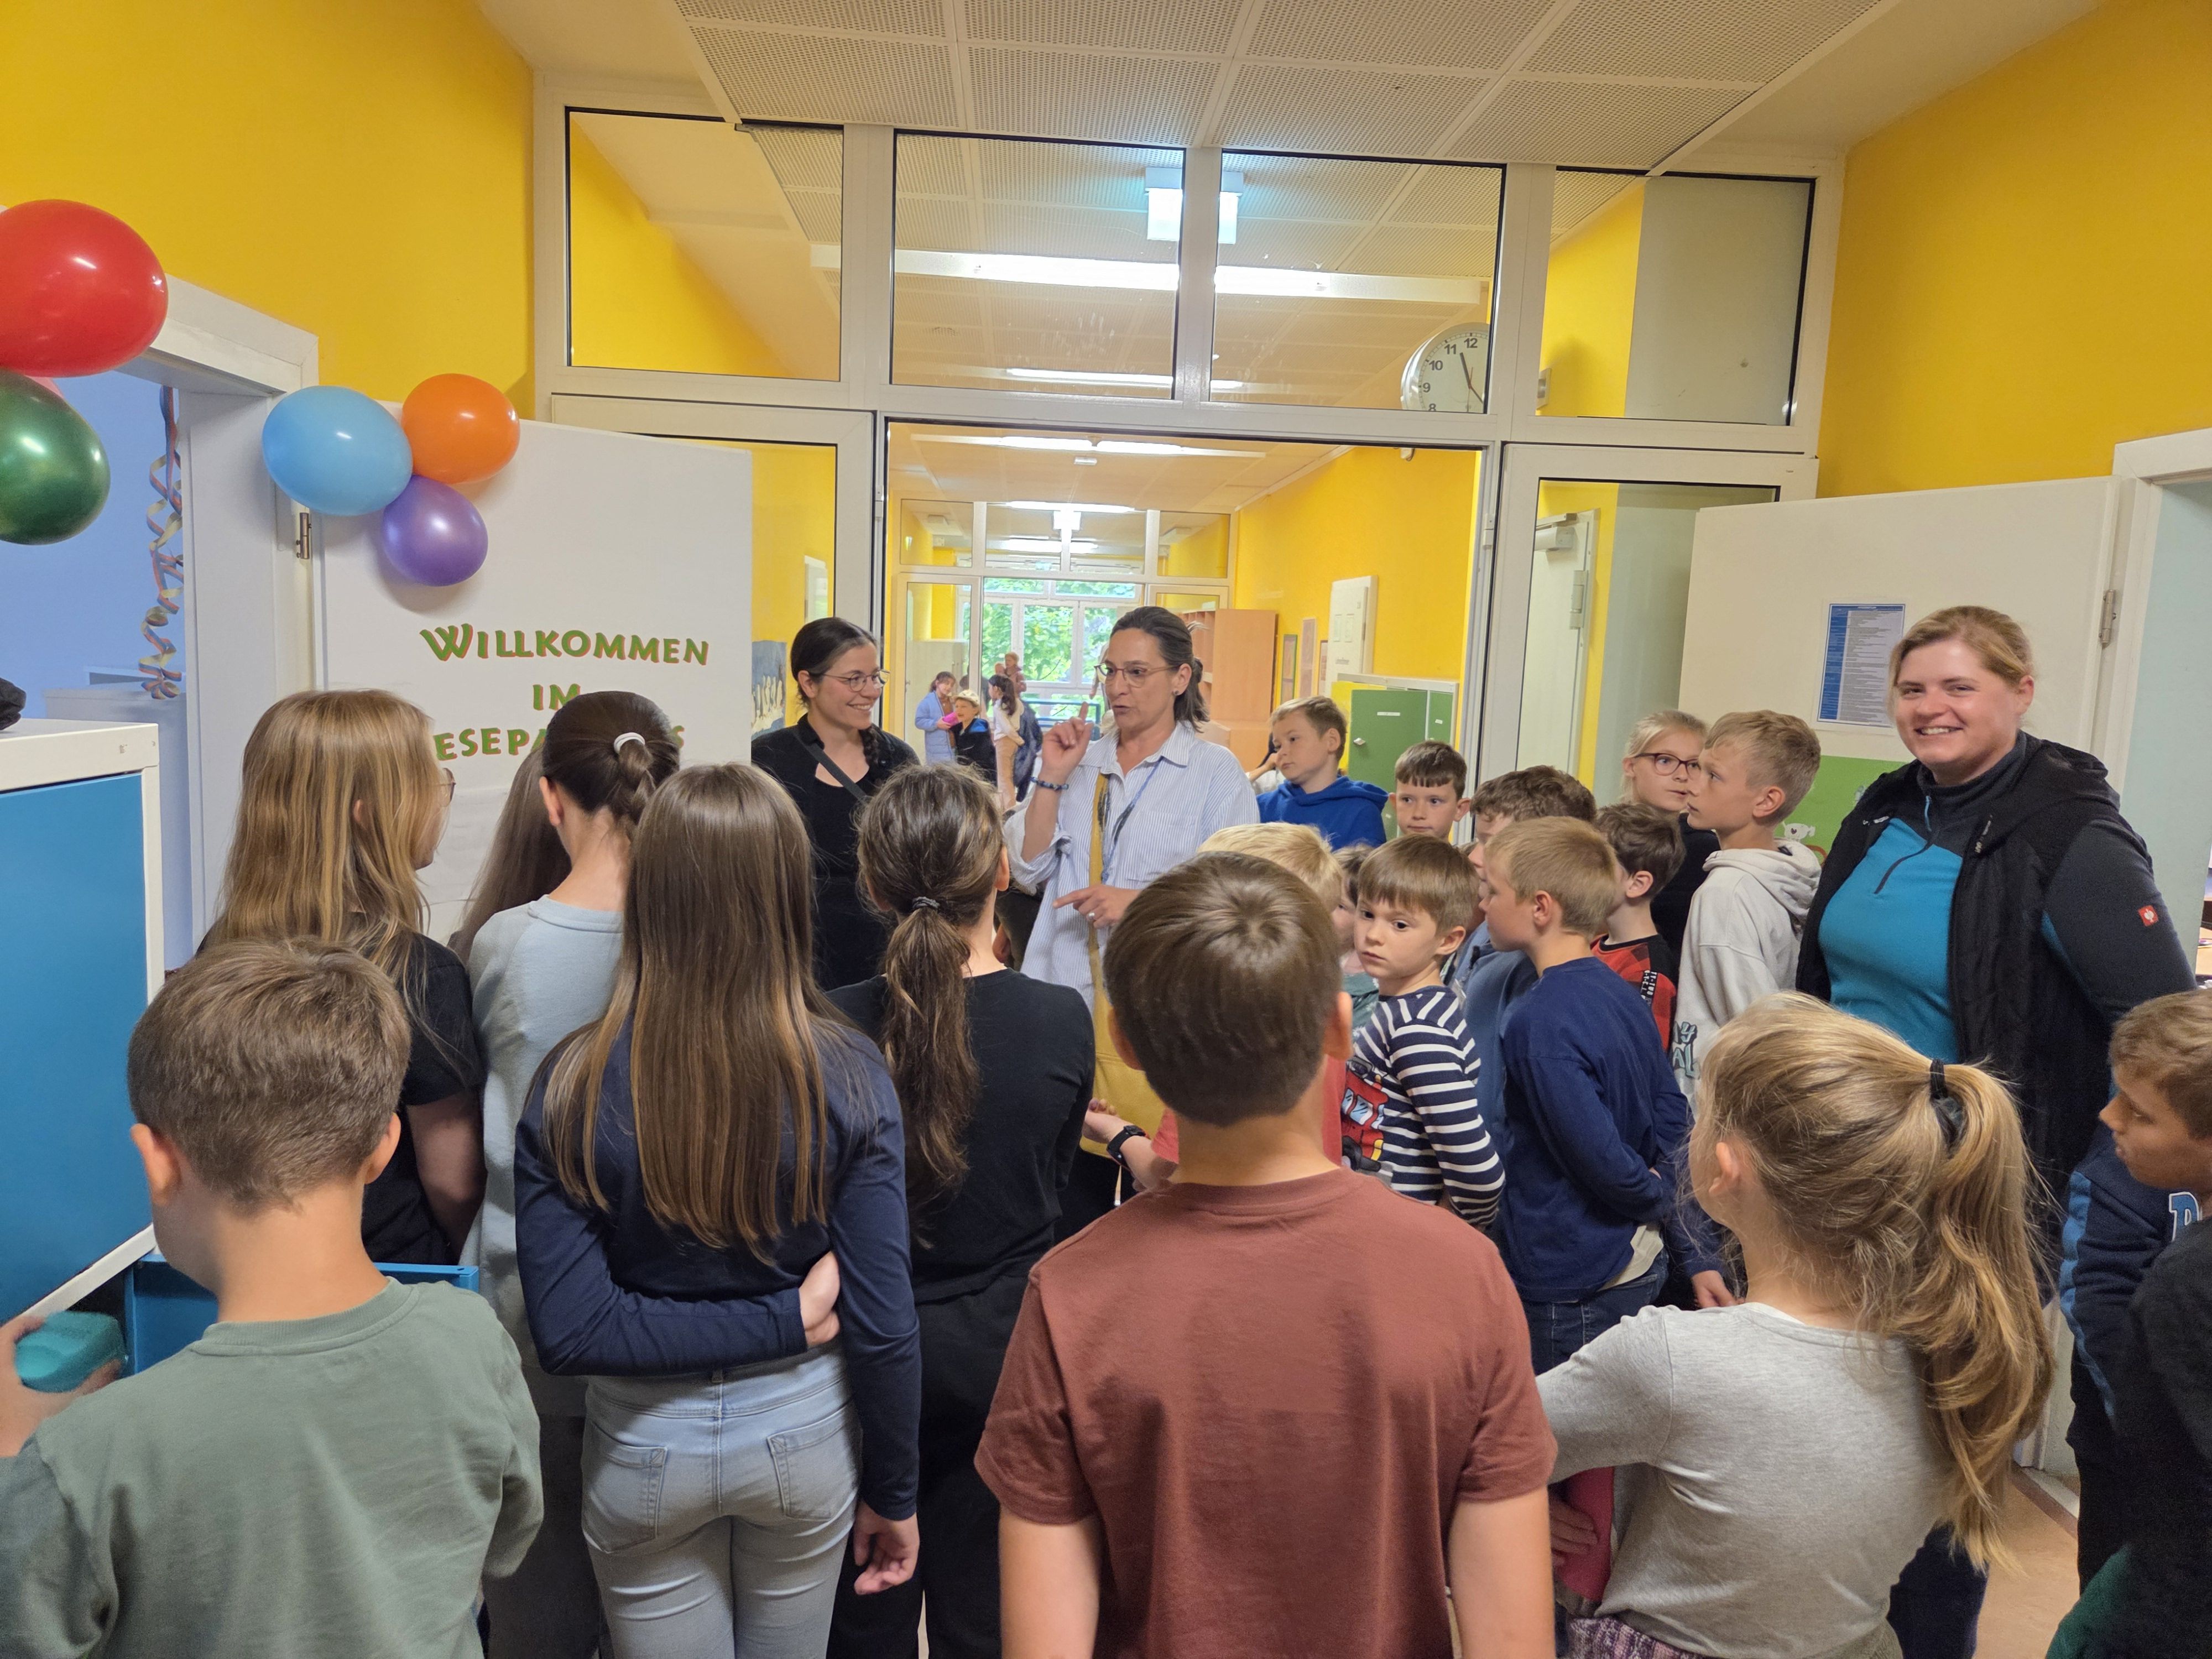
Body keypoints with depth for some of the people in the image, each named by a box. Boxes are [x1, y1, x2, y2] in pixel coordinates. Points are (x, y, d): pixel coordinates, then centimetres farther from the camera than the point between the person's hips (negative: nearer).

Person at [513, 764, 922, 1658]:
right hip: (805, 1426, 1)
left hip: (645, 1441, 0)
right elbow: (882, 1324, -15)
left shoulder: (572, 1089, -19)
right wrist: (892, 1492, -1)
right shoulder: (847, 1074, -19)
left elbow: (568, 1335, -19)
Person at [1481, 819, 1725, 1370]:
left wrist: (1655, 1197, -5)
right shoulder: (1620, 993, 4)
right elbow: (1673, 1123, 6)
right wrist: (1696, 1255, 10)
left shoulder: (1539, 1023, -23)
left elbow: (1600, 1159, -26)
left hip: (1569, 1290, -9)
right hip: (1641, 1266, 9)